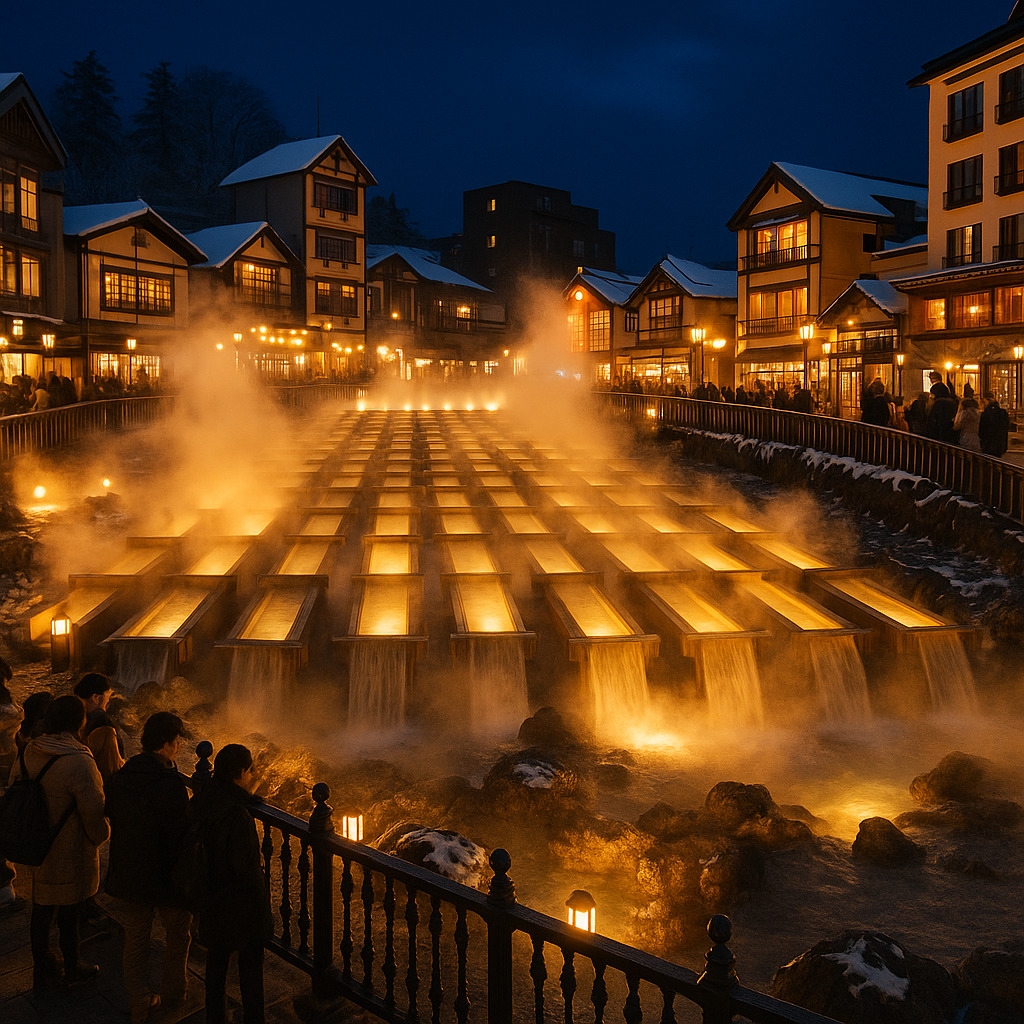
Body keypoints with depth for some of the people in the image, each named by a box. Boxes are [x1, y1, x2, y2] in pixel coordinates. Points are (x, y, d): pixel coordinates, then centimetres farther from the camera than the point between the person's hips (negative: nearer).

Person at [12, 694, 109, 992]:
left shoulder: (28, 753, -7)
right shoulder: (78, 763, -29)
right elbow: (94, 813, -24)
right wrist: (100, 837, -2)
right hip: (69, 856, -6)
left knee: (41, 911, 21)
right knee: (68, 915, 14)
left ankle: (42, 972, 38)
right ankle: (73, 970, 34)